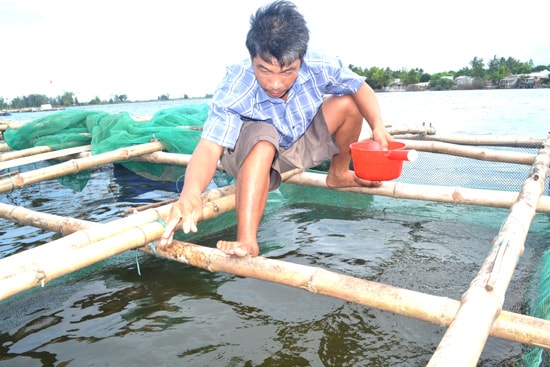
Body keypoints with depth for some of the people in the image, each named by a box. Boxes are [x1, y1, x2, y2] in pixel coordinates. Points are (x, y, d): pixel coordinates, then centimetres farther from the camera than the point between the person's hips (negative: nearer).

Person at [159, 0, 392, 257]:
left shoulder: (318, 67, -27)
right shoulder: (234, 90, -35)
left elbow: (360, 88, -12)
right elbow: (210, 146, -45)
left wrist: (378, 125, -29)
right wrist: (190, 193, -65)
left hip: (302, 142, 5)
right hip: (251, 152, -4)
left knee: (348, 103, -11)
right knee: (264, 137, -39)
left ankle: (338, 174, 13)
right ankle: (246, 240, -42)